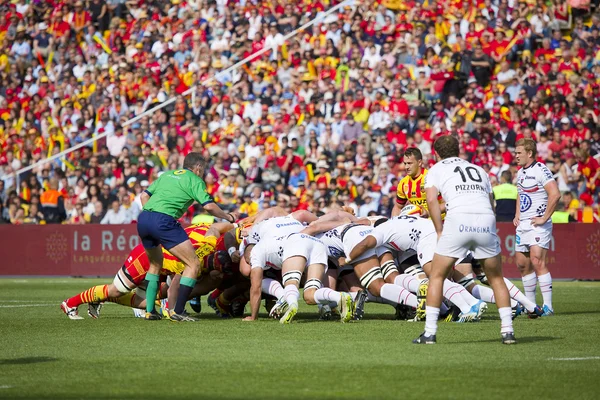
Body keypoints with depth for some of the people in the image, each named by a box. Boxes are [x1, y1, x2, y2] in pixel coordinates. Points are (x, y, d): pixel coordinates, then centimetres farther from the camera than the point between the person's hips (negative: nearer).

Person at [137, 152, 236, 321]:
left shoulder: (167, 175, 28)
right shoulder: (195, 180, 9)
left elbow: (144, 195, 23)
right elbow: (208, 206, -2)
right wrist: (228, 217, 13)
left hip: (143, 218, 8)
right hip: (164, 221, -8)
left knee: (155, 264, 28)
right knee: (193, 264, -1)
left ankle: (149, 311, 23)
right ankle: (178, 312, -7)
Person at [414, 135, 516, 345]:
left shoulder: (436, 169, 19)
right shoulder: (479, 170, 30)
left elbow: (431, 200, 1)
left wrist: (440, 231, 6)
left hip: (458, 220, -3)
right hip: (486, 221, 3)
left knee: (437, 276, 11)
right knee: (496, 278, 18)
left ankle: (429, 332, 5)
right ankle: (507, 330, 10)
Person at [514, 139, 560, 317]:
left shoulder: (540, 170, -13)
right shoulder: (520, 172, 15)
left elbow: (555, 194, -22)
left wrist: (544, 218, -19)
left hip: (538, 224, -9)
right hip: (523, 225, 9)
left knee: (537, 261, -18)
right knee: (522, 264, 10)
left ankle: (548, 306, -17)